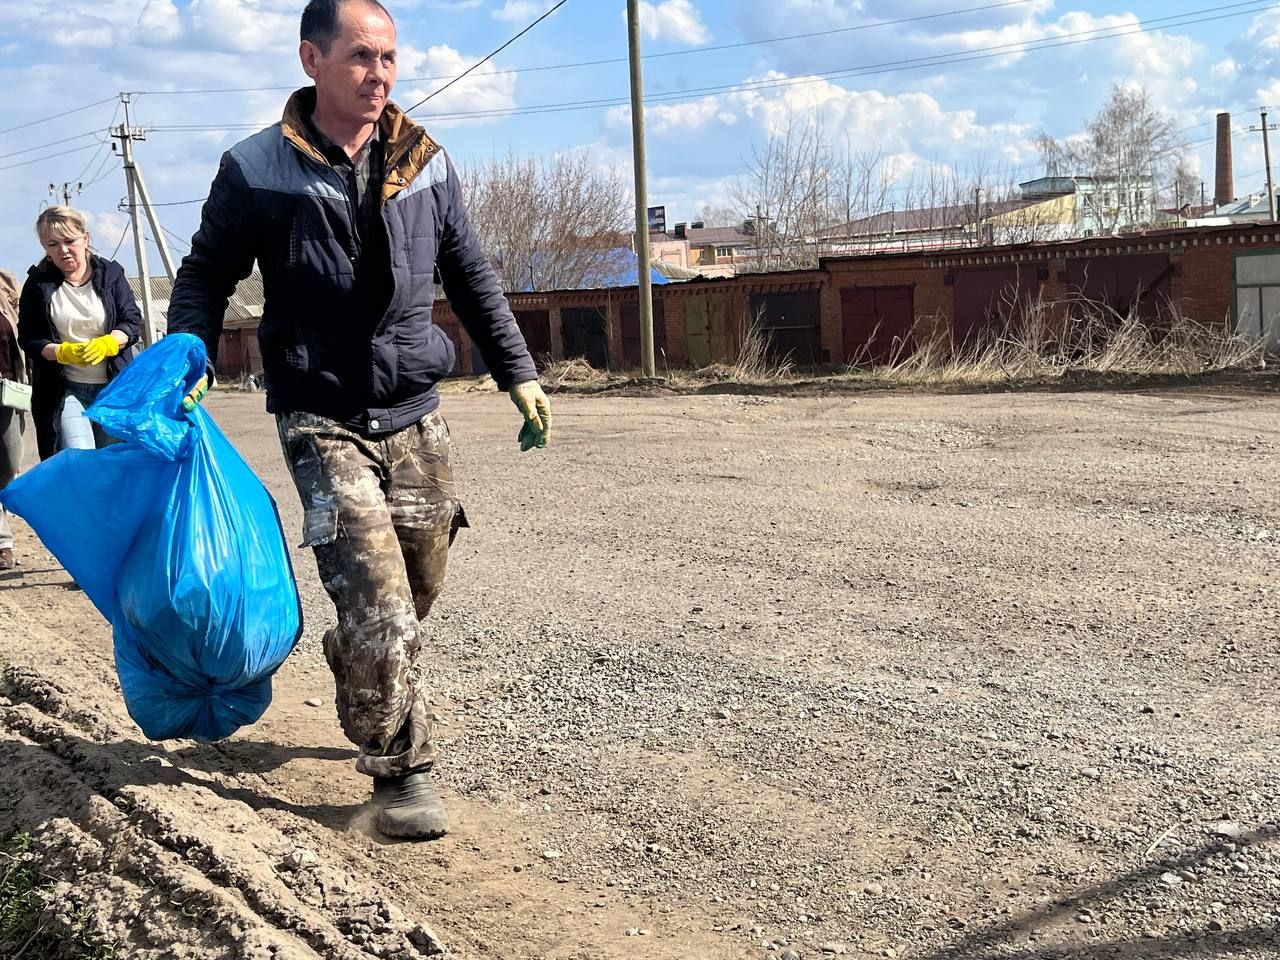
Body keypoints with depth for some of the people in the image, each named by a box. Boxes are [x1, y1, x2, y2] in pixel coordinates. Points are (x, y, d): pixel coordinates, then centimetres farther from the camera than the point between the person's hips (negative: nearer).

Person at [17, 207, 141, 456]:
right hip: (64, 390, -1)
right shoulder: (38, 283, 2)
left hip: (113, 387, 2)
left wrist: (106, 344, -21)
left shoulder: (111, 274, 4)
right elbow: (27, 338, 1)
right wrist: (62, 352, -19)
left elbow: (132, 321, 0)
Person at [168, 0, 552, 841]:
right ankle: (403, 771, 4)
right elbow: (205, 277, 3)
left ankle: (360, 685, 43)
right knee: (379, 601, -11)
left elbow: (473, 280, 12)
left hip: (415, 413, 4)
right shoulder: (258, 171, -7)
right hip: (323, 420, -4)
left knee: (418, 589, 13)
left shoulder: (425, 163, 3)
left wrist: (520, 374, 9)